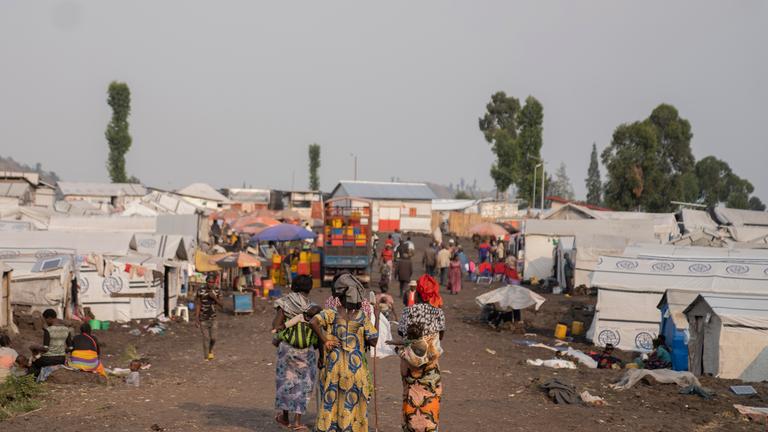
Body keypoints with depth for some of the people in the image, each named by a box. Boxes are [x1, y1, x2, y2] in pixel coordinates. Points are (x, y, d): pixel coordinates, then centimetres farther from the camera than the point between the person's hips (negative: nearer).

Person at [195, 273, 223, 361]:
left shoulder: (217, 290, -7)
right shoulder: (200, 291, -16)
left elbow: (221, 304, -5)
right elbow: (198, 305, -10)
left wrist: (214, 298, -23)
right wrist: (196, 320, -13)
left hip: (213, 318, 3)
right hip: (203, 319, -2)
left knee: (213, 338, 3)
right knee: (206, 339, -3)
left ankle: (210, 350, 34)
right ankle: (206, 358, 8)